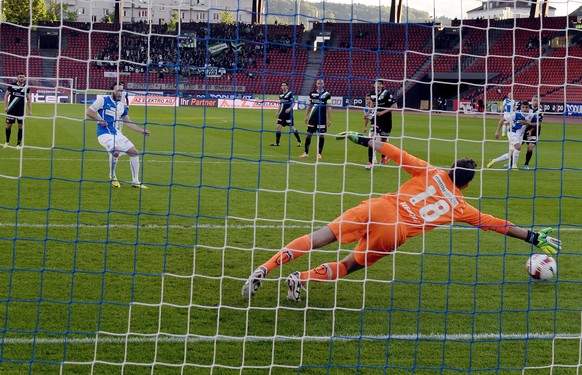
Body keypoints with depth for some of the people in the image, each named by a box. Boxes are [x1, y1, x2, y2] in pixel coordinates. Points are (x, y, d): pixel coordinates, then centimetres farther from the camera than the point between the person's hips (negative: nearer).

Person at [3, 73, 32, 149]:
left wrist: (30, 110, 5)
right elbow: (6, 95, 2)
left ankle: (18, 144, 6)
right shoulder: (12, 85, -4)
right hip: (11, 110, -1)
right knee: (8, 125, 4)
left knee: (21, 126, -3)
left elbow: (28, 99, 9)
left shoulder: (26, 87, 2)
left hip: (21, 110, 1)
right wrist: (6, 106, -5)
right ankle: (7, 142, 24)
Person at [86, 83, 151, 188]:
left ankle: (135, 182, 10)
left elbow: (128, 123, 21)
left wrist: (142, 131, 14)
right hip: (105, 133, -7)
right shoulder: (103, 100, -4)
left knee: (134, 152, 1)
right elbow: (89, 112, -2)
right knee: (116, 151, -30)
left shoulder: (122, 106, 13)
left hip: (117, 134, 7)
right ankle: (112, 177, -4)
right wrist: (100, 120, -15)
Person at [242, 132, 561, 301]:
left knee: (323, 236, -5)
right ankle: (302, 278, -11)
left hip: (377, 209, 1)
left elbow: (397, 154, 11)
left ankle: (265, 269, -17)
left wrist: (362, 139, 17)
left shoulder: (431, 173, 17)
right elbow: (497, 224, 18)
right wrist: (534, 236, 25)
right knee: (349, 265, 14)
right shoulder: (461, 208, 16)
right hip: (394, 234, -1)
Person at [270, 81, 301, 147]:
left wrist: (289, 108, -26)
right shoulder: (281, 95, 13)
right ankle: (277, 142, 9)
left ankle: (299, 141, 2)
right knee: (278, 126, 3)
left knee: (291, 127, -8)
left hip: (288, 113, -7)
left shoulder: (290, 94, -8)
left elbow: (293, 103, -11)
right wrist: (277, 112, 20)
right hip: (282, 113, 7)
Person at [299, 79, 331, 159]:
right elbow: (309, 105, 14)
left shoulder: (327, 94, -3)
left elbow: (328, 107, -4)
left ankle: (319, 153, 7)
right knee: (309, 134, 2)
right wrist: (306, 116, 10)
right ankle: (306, 153, 10)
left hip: (322, 118, -3)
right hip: (313, 118, 3)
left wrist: (329, 119, -7)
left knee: (321, 135, -1)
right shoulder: (312, 94, 7)